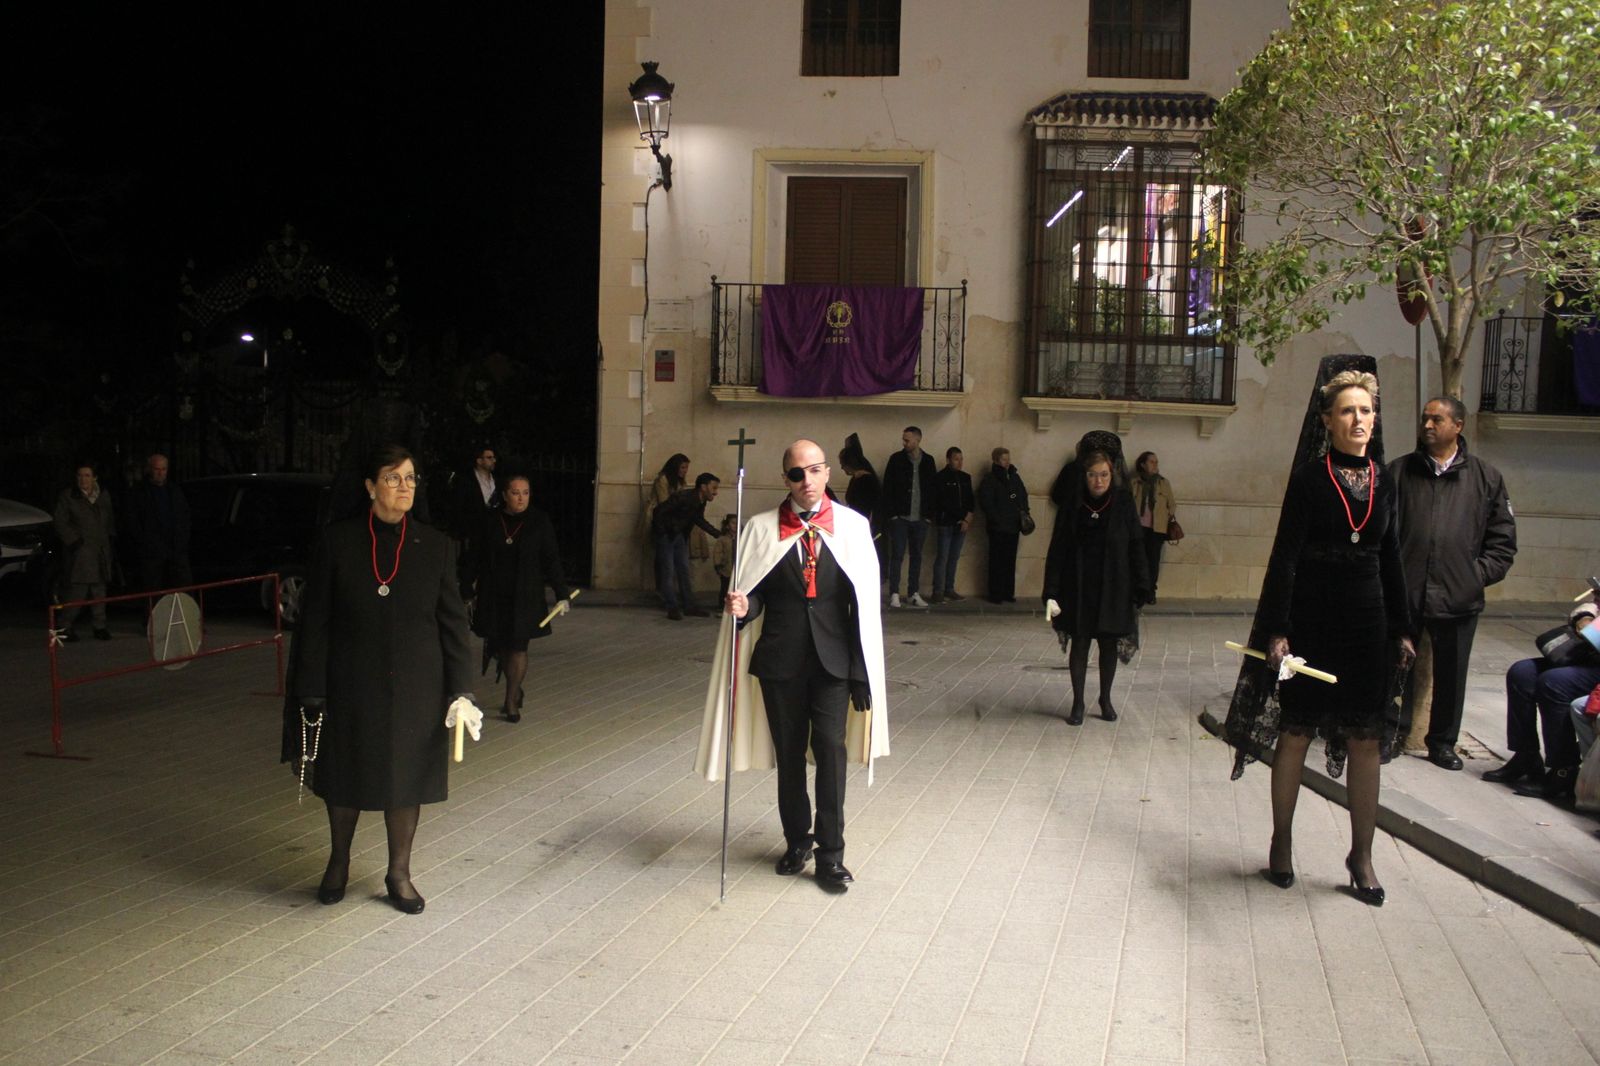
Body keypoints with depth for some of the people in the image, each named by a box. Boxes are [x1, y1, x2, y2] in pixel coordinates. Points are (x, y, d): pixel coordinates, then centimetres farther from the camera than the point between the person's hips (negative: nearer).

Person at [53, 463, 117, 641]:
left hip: (101, 552, 4)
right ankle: (67, 628, -3)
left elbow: (110, 521, 21)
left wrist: (111, 540, 10)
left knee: (99, 590, 6)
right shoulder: (67, 497, 1)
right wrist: (74, 541, -11)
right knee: (77, 592, -9)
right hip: (80, 553, -4)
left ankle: (100, 627, 11)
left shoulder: (104, 496, 14)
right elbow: (60, 524, -2)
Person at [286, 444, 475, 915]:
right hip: (350, 686, 0)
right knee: (344, 775, 14)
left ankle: (399, 872, 29)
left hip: (415, 689, 1)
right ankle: (338, 861, 39)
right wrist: (311, 694, -7)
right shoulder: (336, 541, -5)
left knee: (406, 777, 10)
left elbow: (453, 623, 0)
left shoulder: (435, 546, -2)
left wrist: (461, 691, -5)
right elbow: (314, 622, -4)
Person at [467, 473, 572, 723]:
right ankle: (515, 692, 28)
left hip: (526, 596, -2)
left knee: (518, 646, -2)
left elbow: (551, 559, -1)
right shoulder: (491, 521, 0)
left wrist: (562, 594, -4)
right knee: (500, 646, 7)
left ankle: (511, 701, 7)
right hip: (494, 595, 2)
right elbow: (477, 558, 5)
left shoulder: (540, 521, -4)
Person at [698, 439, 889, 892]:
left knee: (831, 748, -8)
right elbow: (755, 595, 5)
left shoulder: (853, 526, 0)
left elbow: (864, 600, 0)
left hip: (833, 658, -1)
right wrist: (741, 607, -20)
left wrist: (861, 668, -2)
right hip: (780, 659, 1)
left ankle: (830, 853, 2)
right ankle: (797, 841, 29)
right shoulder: (762, 528, 1)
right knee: (788, 753, 11)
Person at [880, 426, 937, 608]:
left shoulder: (928, 461, 6)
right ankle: (894, 594, 3)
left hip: (920, 518, 3)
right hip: (900, 517, -3)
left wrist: (929, 513, 1)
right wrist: (891, 513, -9)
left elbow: (934, 489, 9)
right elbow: (887, 488, -2)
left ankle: (913, 594, 15)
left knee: (917, 556, 8)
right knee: (896, 555, -2)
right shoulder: (896, 459, -1)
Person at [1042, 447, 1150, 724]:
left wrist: (1140, 591, -7)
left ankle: (1105, 698, 29)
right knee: (1079, 643, 6)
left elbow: (1136, 548, -3)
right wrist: (1051, 594, -10)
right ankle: (1078, 703, 19)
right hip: (1078, 589, 0)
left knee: (1108, 644, 11)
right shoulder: (1072, 507, -4)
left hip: (1113, 589, 0)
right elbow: (1057, 552, -4)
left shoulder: (1123, 505, -4)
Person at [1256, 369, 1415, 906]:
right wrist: (1278, 630, -15)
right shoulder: (1309, 477, -6)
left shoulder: (1383, 478, 8)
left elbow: (1391, 558, 14)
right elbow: (1284, 556, -9)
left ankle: (1361, 854, 18)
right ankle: (1282, 843, 20)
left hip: (1367, 620, 4)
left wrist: (1401, 629, 12)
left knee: (1367, 740, 6)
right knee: (1296, 733, 5)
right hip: (1312, 619, -4)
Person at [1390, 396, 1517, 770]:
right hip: (1402, 595, -1)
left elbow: (1503, 539, 8)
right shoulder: (1399, 472, 5)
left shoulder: (1486, 478, 6)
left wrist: (1480, 574, -3)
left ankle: (1442, 742, 26)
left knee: (1451, 675, 11)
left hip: (1458, 599, 1)